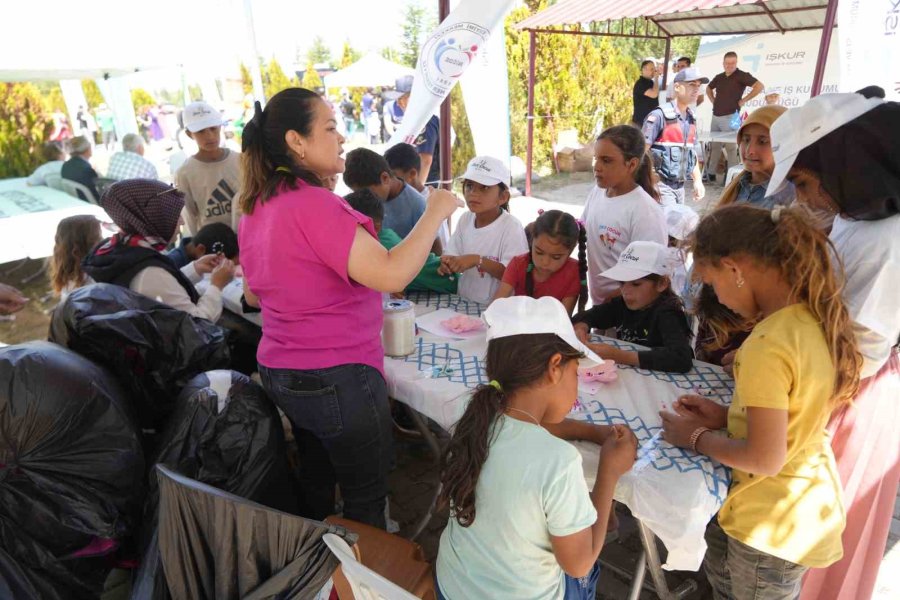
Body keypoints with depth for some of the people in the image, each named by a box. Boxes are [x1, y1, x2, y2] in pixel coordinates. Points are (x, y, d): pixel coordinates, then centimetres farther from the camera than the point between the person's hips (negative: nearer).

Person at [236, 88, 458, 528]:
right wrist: (435, 212, -17)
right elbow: (391, 274, -29)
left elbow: (254, 295, 16)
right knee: (366, 500, 10)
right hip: (337, 378, -9)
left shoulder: (256, 207, 6)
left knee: (315, 481, 25)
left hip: (278, 373, 9)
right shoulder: (314, 204, -22)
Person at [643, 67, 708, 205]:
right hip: (658, 185, -8)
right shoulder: (659, 115, -12)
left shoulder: (691, 118, 12)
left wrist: (697, 181, 17)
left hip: (679, 186, 8)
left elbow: (692, 152, 20)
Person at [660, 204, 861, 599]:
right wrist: (726, 415, 4)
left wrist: (696, 438, -10)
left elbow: (765, 458, -26)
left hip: (774, 523, -7)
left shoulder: (767, 345, -31)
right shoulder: (815, 316, -5)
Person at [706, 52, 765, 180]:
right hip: (715, 116, 7)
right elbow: (708, 88, 32)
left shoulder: (741, 76, -7)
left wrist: (744, 100, -13)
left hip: (729, 117, -7)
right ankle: (710, 173, 20)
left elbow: (760, 86, -15)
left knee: (730, 147, -4)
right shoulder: (719, 77, 11)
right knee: (714, 146, 12)